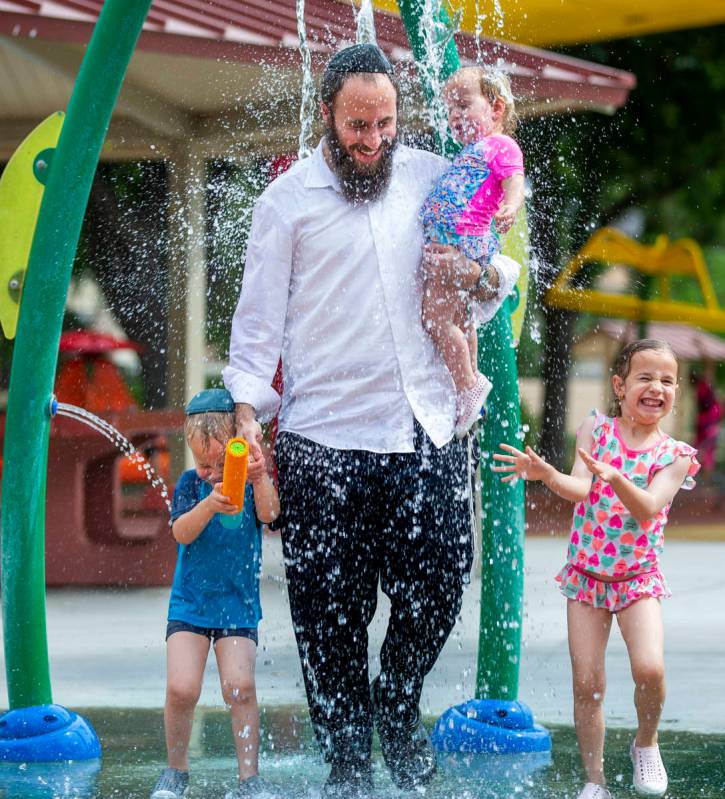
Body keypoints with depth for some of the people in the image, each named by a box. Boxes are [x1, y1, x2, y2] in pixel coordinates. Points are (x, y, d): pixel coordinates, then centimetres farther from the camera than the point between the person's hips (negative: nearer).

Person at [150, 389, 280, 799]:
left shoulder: (253, 484, 0)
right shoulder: (192, 483, -1)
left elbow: (269, 514, -20)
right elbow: (182, 533, -14)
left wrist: (259, 478, -39)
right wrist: (209, 505, -34)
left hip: (239, 605, 0)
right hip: (190, 603, 0)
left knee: (240, 685, -15)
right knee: (182, 688, -12)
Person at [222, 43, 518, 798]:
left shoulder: (432, 178, 11)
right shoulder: (287, 200, 2)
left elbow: (500, 279, 22)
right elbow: (259, 319, 2)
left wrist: (480, 276, -1)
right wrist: (248, 418, -8)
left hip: (427, 434, 3)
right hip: (325, 443, -2)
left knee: (437, 587, 1)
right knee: (330, 616, 0)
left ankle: (398, 706, 29)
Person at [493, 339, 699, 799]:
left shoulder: (673, 455, -5)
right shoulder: (597, 430, -2)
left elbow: (648, 510, -19)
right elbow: (580, 488, -14)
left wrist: (617, 479, -38)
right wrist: (546, 475, -35)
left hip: (639, 576, -1)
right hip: (586, 573, 1)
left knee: (650, 668, -21)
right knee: (587, 683, -4)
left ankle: (646, 744, 8)